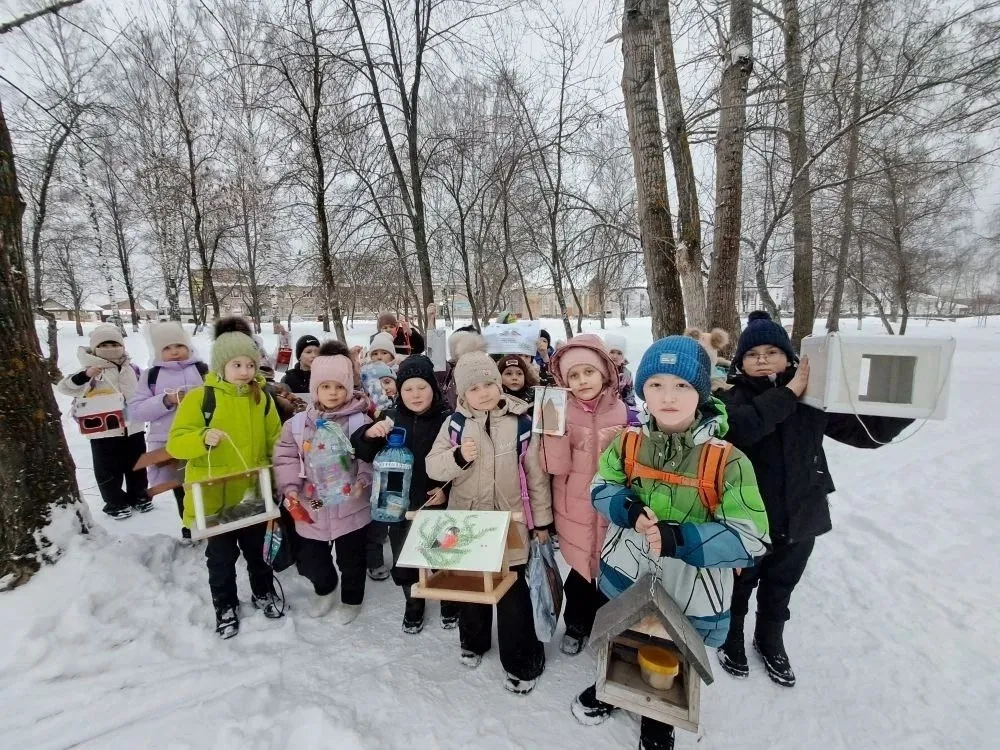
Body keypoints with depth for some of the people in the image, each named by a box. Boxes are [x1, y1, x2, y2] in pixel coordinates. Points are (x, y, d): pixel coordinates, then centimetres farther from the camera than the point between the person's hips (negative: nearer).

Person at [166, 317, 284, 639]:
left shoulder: (262, 398, -1)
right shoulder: (199, 397, -12)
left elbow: (275, 441, 5)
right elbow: (175, 443, -13)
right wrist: (203, 438, -33)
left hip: (254, 494, 3)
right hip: (214, 496, -2)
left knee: (258, 549, 20)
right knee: (221, 556, 15)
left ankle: (263, 592, 44)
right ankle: (225, 606, 37)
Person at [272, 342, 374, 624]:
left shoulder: (359, 421, -11)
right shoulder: (298, 424, -4)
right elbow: (285, 458, 1)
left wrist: (363, 480, -20)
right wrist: (290, 489, -9)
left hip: (351, 507, -2)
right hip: (311, 508, 3)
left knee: (351, 560, 15)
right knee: (309, 560, 18)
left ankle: (352, 599, 45)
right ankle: (325, 589, 51)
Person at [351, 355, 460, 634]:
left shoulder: (448, 419, -13)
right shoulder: (391, 417, -4)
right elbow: (363, 453, -4)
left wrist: (447, 490, -18)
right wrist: (369, 434, -24)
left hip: (440, 503, -2)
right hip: (400, 504, 3)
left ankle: (449, 603, 43)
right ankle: (413, 605, 43)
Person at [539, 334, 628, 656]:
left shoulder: (622, 411, -6)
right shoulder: (560, 412, -9)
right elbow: (556, 467, -14)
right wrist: (555, 430, -28)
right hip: (575, 508, -1)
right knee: (581, 569, 10)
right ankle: (577, 625, 38)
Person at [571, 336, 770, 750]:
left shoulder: (728, 460, -24)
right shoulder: (628, 442, -13)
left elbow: (751, 539, -24)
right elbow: (601, 488, -1)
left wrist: (679, 539, -36)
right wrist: (629, 510, -23)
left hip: (691, 593, -2)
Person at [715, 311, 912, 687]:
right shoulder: (733, 398, -12)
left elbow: (868, 431, -2)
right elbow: (734, 429, -34)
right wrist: (786, 394, -31)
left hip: (800, 520, 3)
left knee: (778, 592, 25)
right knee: (738, 589, 18)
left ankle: (770, 642, 50)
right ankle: (730, 639, 45)